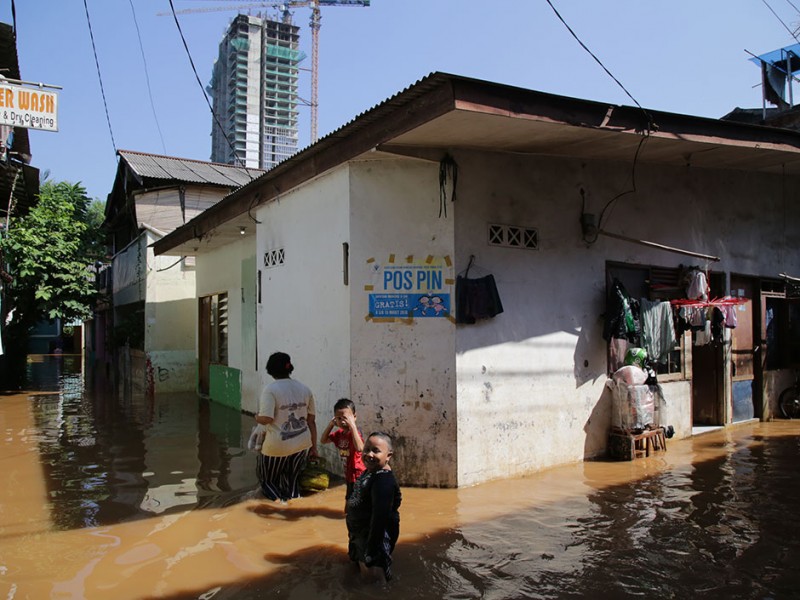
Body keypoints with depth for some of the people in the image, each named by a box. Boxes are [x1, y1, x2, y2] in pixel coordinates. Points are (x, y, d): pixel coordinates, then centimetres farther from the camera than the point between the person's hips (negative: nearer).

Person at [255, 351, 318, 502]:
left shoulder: (270, 389, -12)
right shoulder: (304, 390, 4)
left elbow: (266, 418, -22)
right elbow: (311, 421, 7)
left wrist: (257, 418, 1)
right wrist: (313, 446, 16)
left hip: (278, 446, -5)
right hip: (302, 445, 5)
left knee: (267, 480, 17)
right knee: (291, 481, 22)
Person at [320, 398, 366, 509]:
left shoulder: (354, 432, -23)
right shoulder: (339, 433, 1)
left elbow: (359, 448, -42)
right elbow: (323, 440, 11)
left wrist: (352, 425, -42)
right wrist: (331, 425, -1)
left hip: (356, 475, -9)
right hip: (349, 474, 9)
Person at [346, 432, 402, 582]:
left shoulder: (383, 481, -29)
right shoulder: (371, 471, 1)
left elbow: (380, 519, -33)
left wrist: (370, 555, -31)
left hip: (375, 537, -10)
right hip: (361, 536, 10)